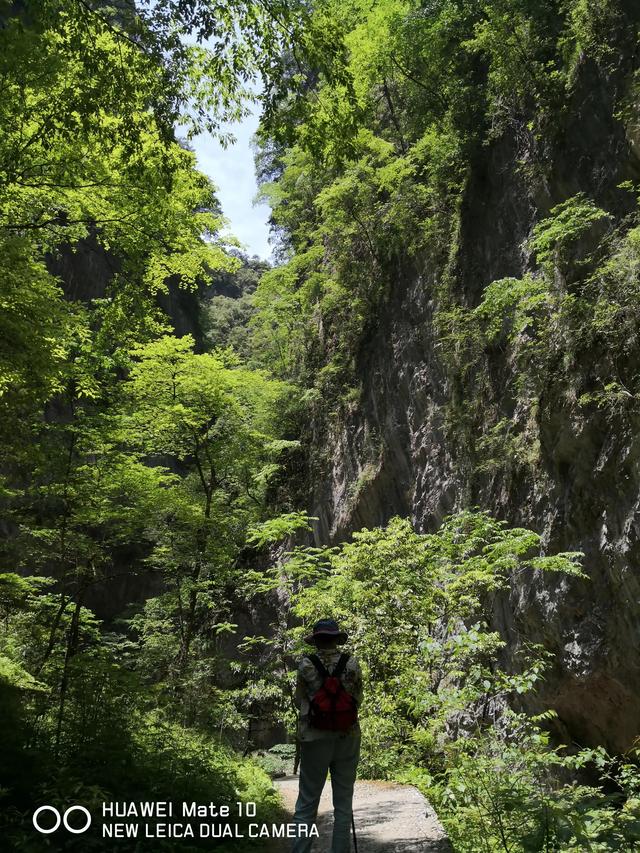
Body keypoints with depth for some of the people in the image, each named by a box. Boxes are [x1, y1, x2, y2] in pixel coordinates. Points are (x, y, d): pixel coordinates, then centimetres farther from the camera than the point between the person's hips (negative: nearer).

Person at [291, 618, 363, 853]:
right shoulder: (352, 664, -5)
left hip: (315, 739, -1)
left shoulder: (306, 666, -8)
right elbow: (358, 699, 5)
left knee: (306, 805, 8)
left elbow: (299, 701, 2)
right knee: (343, 804, 13)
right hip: (347, 738, 1)